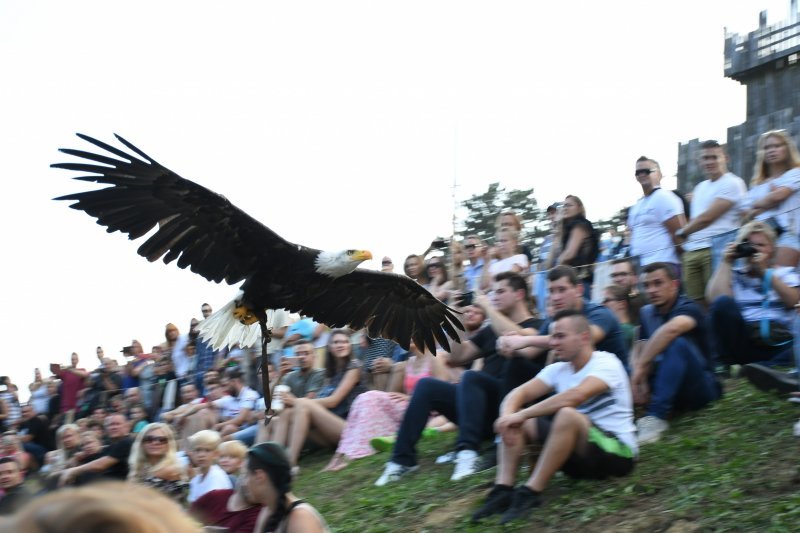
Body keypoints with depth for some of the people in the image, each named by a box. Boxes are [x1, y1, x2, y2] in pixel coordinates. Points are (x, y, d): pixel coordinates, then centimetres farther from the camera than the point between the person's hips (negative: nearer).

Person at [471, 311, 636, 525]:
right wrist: (507, 415, -26)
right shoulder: (558, 370, 8)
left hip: (617, 452, -7)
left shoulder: (605, 362, -14)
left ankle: (530, 493, -28)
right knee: (514, 421, -1)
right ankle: (503, 491, -17)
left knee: (567, 414, -34)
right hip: (580, 453, 8)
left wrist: (522, 414, -30)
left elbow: (576, 395, -32)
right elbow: (519, 393, -2)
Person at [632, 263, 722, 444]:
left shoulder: (688, 309, -13)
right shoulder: (648, 313, 6)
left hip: (702, 387, -5)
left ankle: (656, 417, -40)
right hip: (670, 386, 5)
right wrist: (641, 381, -25)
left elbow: (672, 329, -37)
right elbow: (640, 353, -5)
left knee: (678, 343, -34)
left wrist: (640, 367, -38)